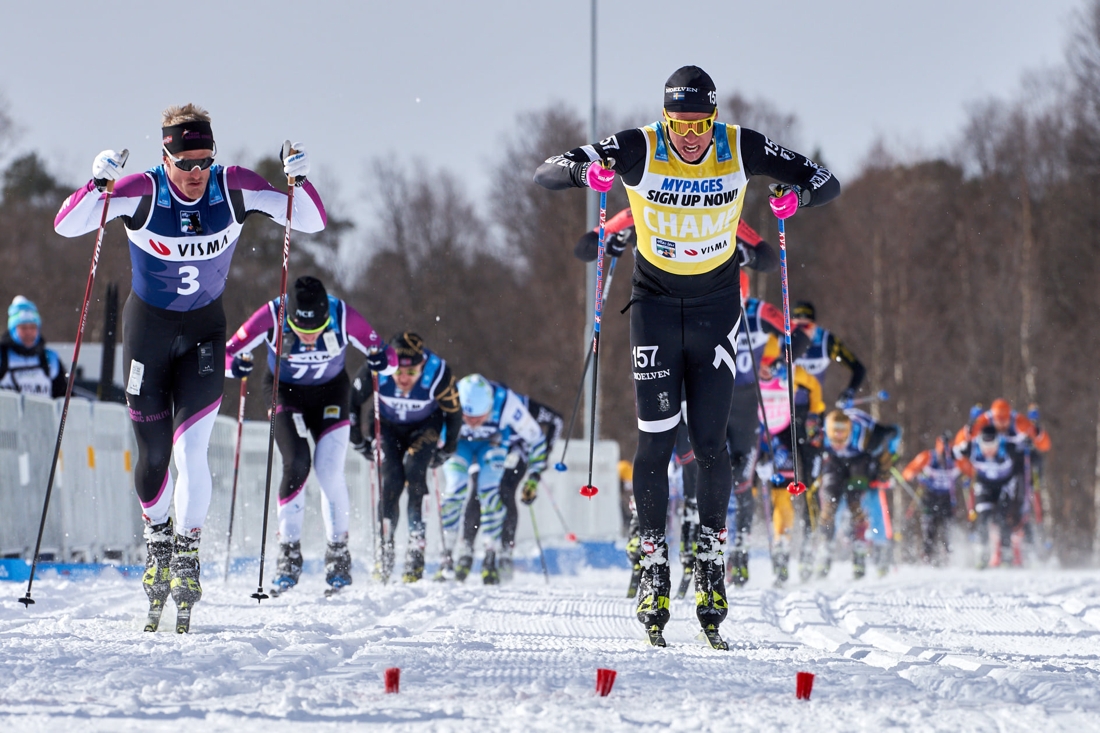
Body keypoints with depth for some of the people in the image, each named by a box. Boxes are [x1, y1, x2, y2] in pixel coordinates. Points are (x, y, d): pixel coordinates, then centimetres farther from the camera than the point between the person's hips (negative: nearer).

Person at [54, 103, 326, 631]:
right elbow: (66, 226, -24)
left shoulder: (233, 188, -15)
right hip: (148, 327, 0)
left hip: (204, 330, 0)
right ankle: (157, 534, 33)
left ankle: (187, 556, -2)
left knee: (191, 450, -14)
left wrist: (299, 181, -31)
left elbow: (312, 221, -12)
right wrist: (98, 186, -41)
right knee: (153, 453, 5)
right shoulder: (142, 191, -19)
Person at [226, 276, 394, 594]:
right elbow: (228, 351, -21)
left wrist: (382, 360, -41)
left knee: (329, 470, -14)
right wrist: (236, 364, -43)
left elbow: (387, 357, -18)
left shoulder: (344, 317, -28)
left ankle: (338, 552, 4)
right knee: (296, 464, -20)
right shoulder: (272, 316, -30)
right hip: (284, 391, 0)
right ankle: (289, 553, -8)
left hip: (330, 392, 0)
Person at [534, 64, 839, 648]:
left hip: (716, 308, 1)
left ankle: (712, 555, 13)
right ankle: (653, 563, 4)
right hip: (655, 304, -1)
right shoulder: (639, 150, -16)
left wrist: (800, 195, -28)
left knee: (710, 442, -2)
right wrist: (584, 171, -38)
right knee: (656, 440, -6)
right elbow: (546, 174, -15)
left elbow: (826, 183, -5)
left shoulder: (741, 149, -12)